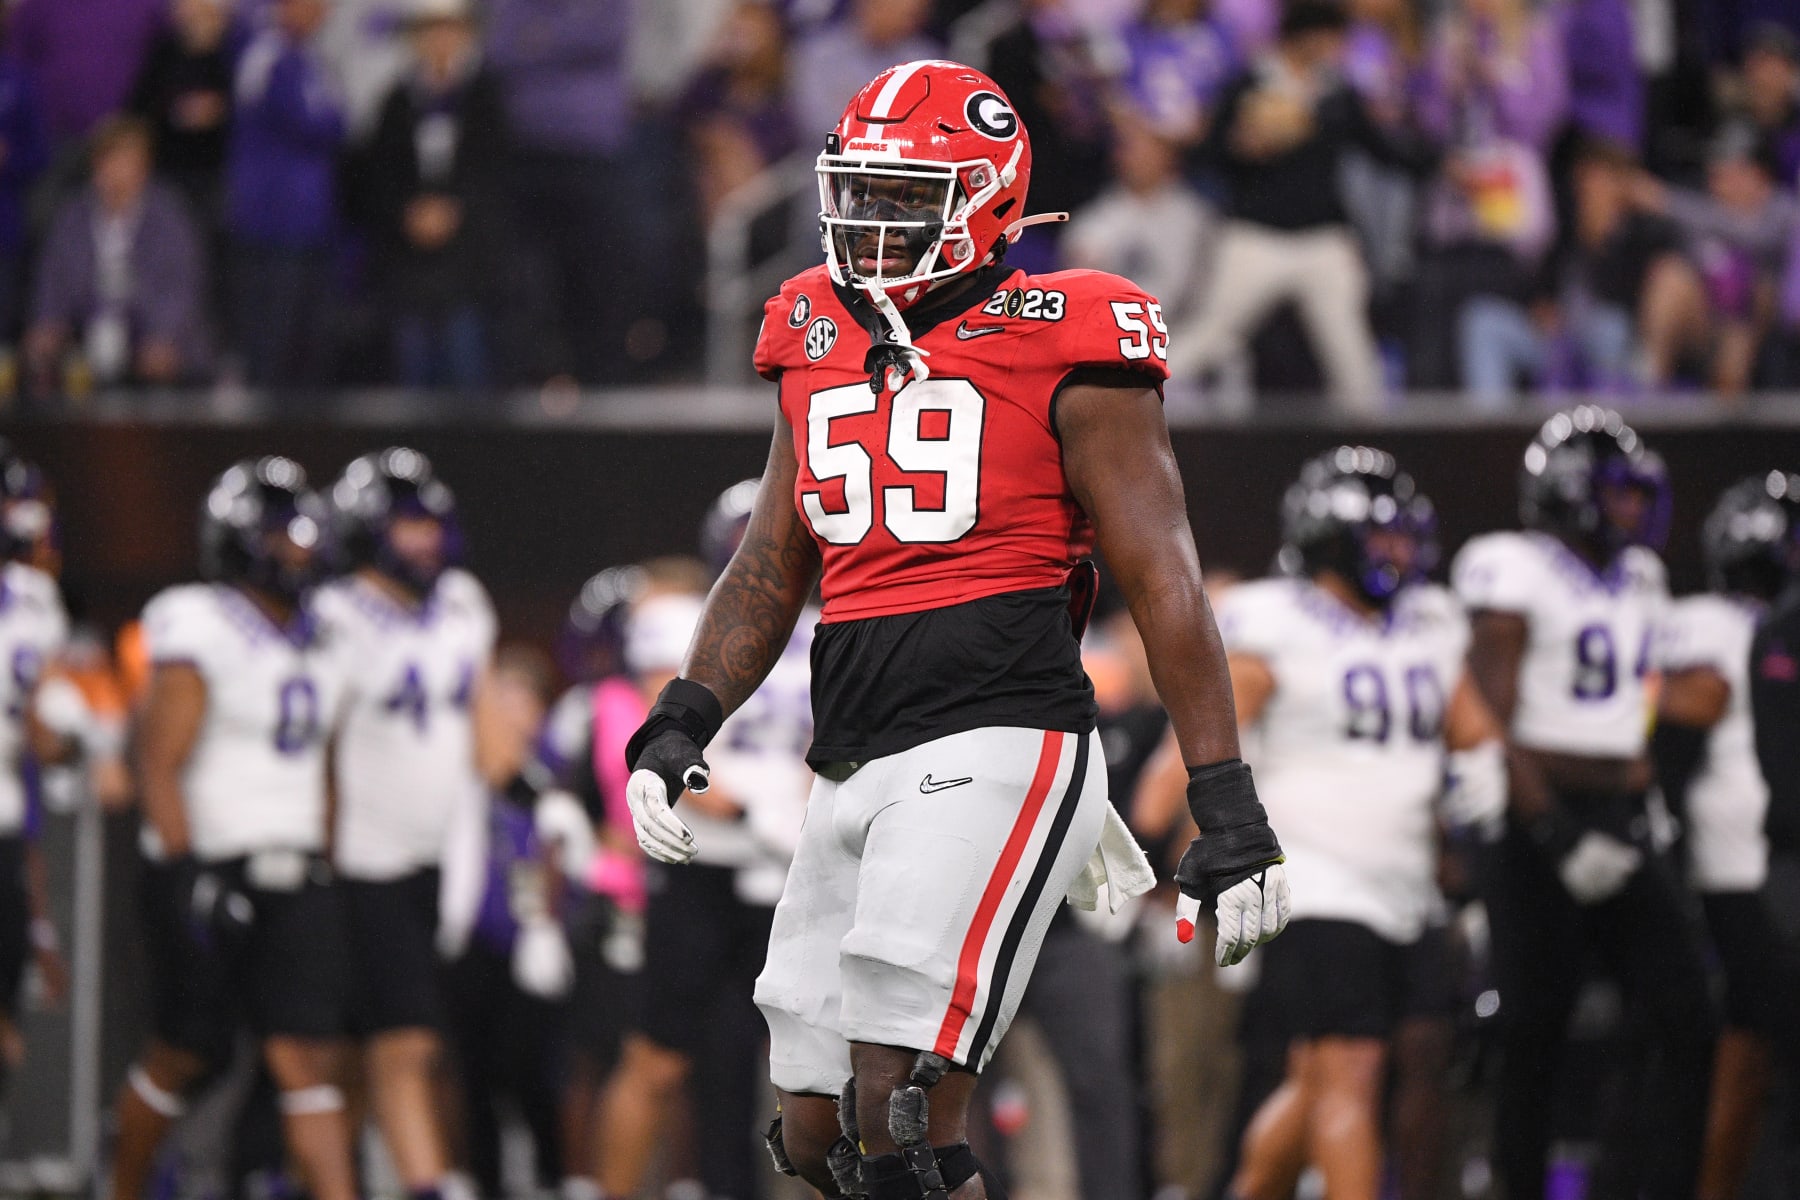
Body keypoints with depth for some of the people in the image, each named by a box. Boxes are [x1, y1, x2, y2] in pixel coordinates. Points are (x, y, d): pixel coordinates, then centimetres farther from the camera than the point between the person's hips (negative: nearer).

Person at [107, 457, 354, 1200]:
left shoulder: (313, 641, 12)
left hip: (291, 877, 6)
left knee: (307, 1054, -5)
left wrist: (322, 864, 17)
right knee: (186, 1054, 6)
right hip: (208, 872, -6)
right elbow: (159, 767, -14)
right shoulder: (200, 632, -11)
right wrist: (185, 879, -19)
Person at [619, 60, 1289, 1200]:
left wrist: (1227, 806, -9)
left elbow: (1165, 582, -6)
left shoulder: (1062, 346, -5)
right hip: (854, 775, 8)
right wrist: (681, 722, 11)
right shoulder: (820, 340, 15)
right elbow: (772, 570, 25)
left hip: (996, 752, -8)